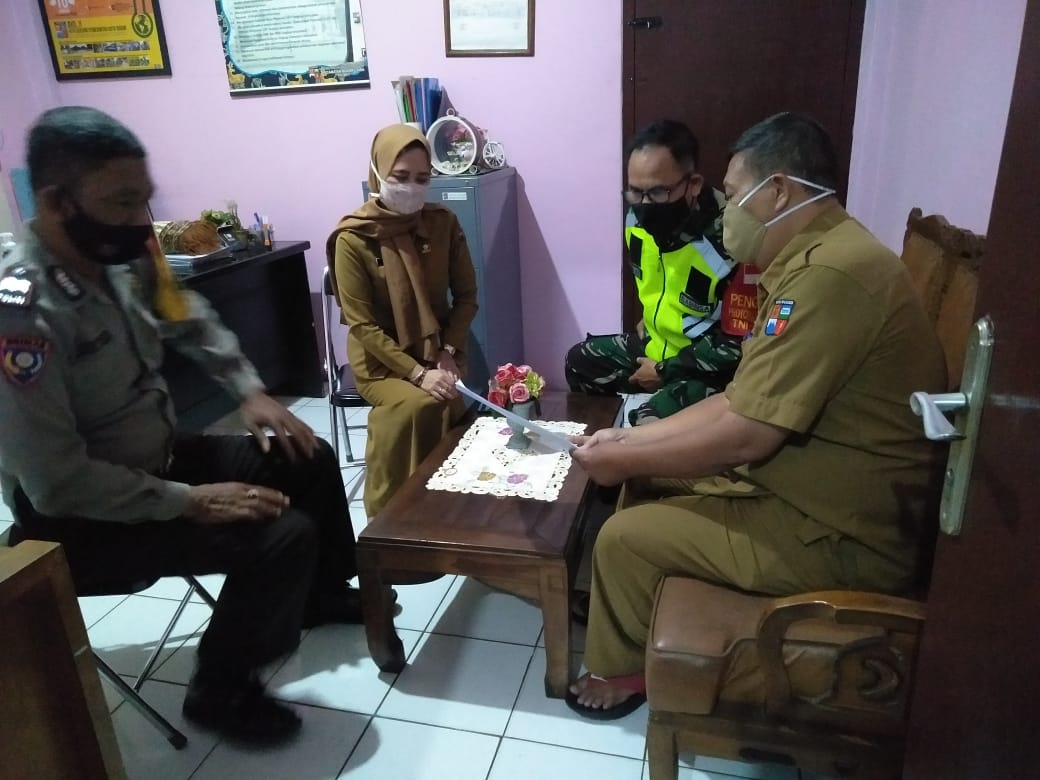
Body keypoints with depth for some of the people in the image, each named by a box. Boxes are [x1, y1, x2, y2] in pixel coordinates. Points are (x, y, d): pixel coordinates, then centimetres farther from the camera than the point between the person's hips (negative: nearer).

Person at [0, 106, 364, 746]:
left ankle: (323, 594, 35)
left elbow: (192, 322, 13)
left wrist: (250, 392, 1)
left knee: (309, 461, 10)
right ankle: (221, 692, 5)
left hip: (160, 458, 8)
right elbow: (56, 482, -30)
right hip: (82, 519, -8)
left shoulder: (126, 257, -7)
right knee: (284, 536, -21)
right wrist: (191, 501, -27)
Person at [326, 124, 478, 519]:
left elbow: (466, 295, 4)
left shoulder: (443, 223, -2)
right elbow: (362, 326, -14)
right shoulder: (353, 238, -13)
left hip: (437, 349, 3)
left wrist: (449, 352, -11)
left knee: (446, 404, -27)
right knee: (417, 405, -30)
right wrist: (417, 374, -23)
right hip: (380, 358, -2)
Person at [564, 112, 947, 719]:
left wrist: (625, 459, -13)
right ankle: (639, 615, 32)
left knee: (624, 537, -8)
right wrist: (635, 438, 3)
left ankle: (622, 670, 19)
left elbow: (744, 438, -27)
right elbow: (743, 401, 9)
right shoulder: (817, 258, 8)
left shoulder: (829, 274, -27)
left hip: (845, 534, -10)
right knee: (649, 480, 14)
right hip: (815, 489, 10)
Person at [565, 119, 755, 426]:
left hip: (708, 366, -8)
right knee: (580, 362, 13)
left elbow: (735, 346, -24)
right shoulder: (639, 217, -6)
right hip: (656, 343, 8)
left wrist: (664, 371, -17)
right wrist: (648, 320, 13)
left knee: (649, 424, -30)